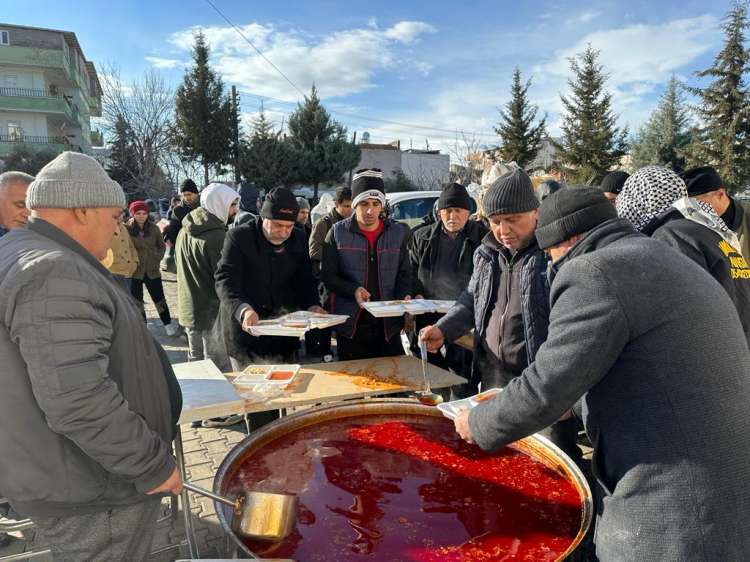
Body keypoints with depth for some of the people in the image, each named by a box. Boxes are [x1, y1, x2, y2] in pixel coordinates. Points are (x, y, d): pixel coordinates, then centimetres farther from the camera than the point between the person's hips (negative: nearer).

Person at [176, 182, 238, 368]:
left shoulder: (184, 231, 8)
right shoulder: (217, 236, -20)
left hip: (187, 309, 9)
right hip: (212, 312, -8)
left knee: (195, 360, 21)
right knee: (218, 369, 0)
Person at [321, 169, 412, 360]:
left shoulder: (398, 232, 4)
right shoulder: (338, 233, -2)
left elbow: (404, 273, 10)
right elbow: (328, 275, -2)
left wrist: (405, 295, -10)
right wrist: (353, 290, -19)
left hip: (388, 324, 2)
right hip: (350, 325, -1)